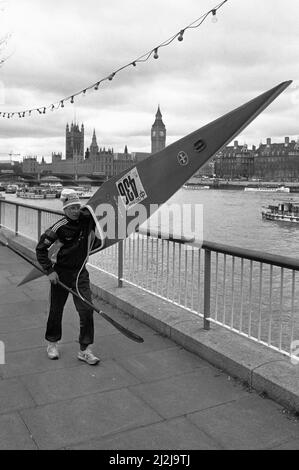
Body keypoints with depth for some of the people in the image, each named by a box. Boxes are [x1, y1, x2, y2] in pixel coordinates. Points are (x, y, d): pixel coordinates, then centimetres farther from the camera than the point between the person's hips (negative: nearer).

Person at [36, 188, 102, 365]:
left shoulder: (88, 217, -5)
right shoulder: (59, 227, -16)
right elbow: (41, 248, -9)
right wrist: (49, 270, -15)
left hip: (80, 272, 3)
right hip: (61, 273, -3)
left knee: (87, 309, -6)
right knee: (56, 309, 10)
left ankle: (85, 350, 4)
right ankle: (53, 343, 33)